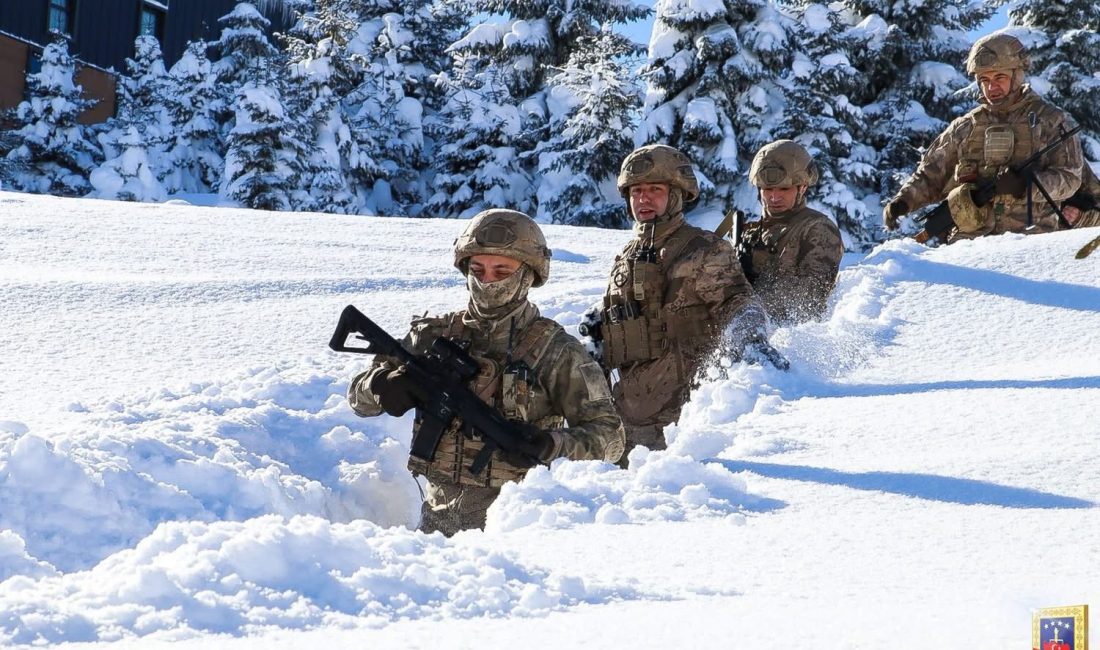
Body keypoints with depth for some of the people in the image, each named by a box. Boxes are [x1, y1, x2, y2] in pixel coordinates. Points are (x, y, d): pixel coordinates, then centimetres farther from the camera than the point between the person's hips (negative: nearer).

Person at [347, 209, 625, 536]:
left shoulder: (555, 351, -1)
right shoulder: (436, 334, 9)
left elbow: (609, 437, -3)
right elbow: (359, 396, 14)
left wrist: (551, 446, -22)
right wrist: (383, 386, -10)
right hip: (438, 520, 3)